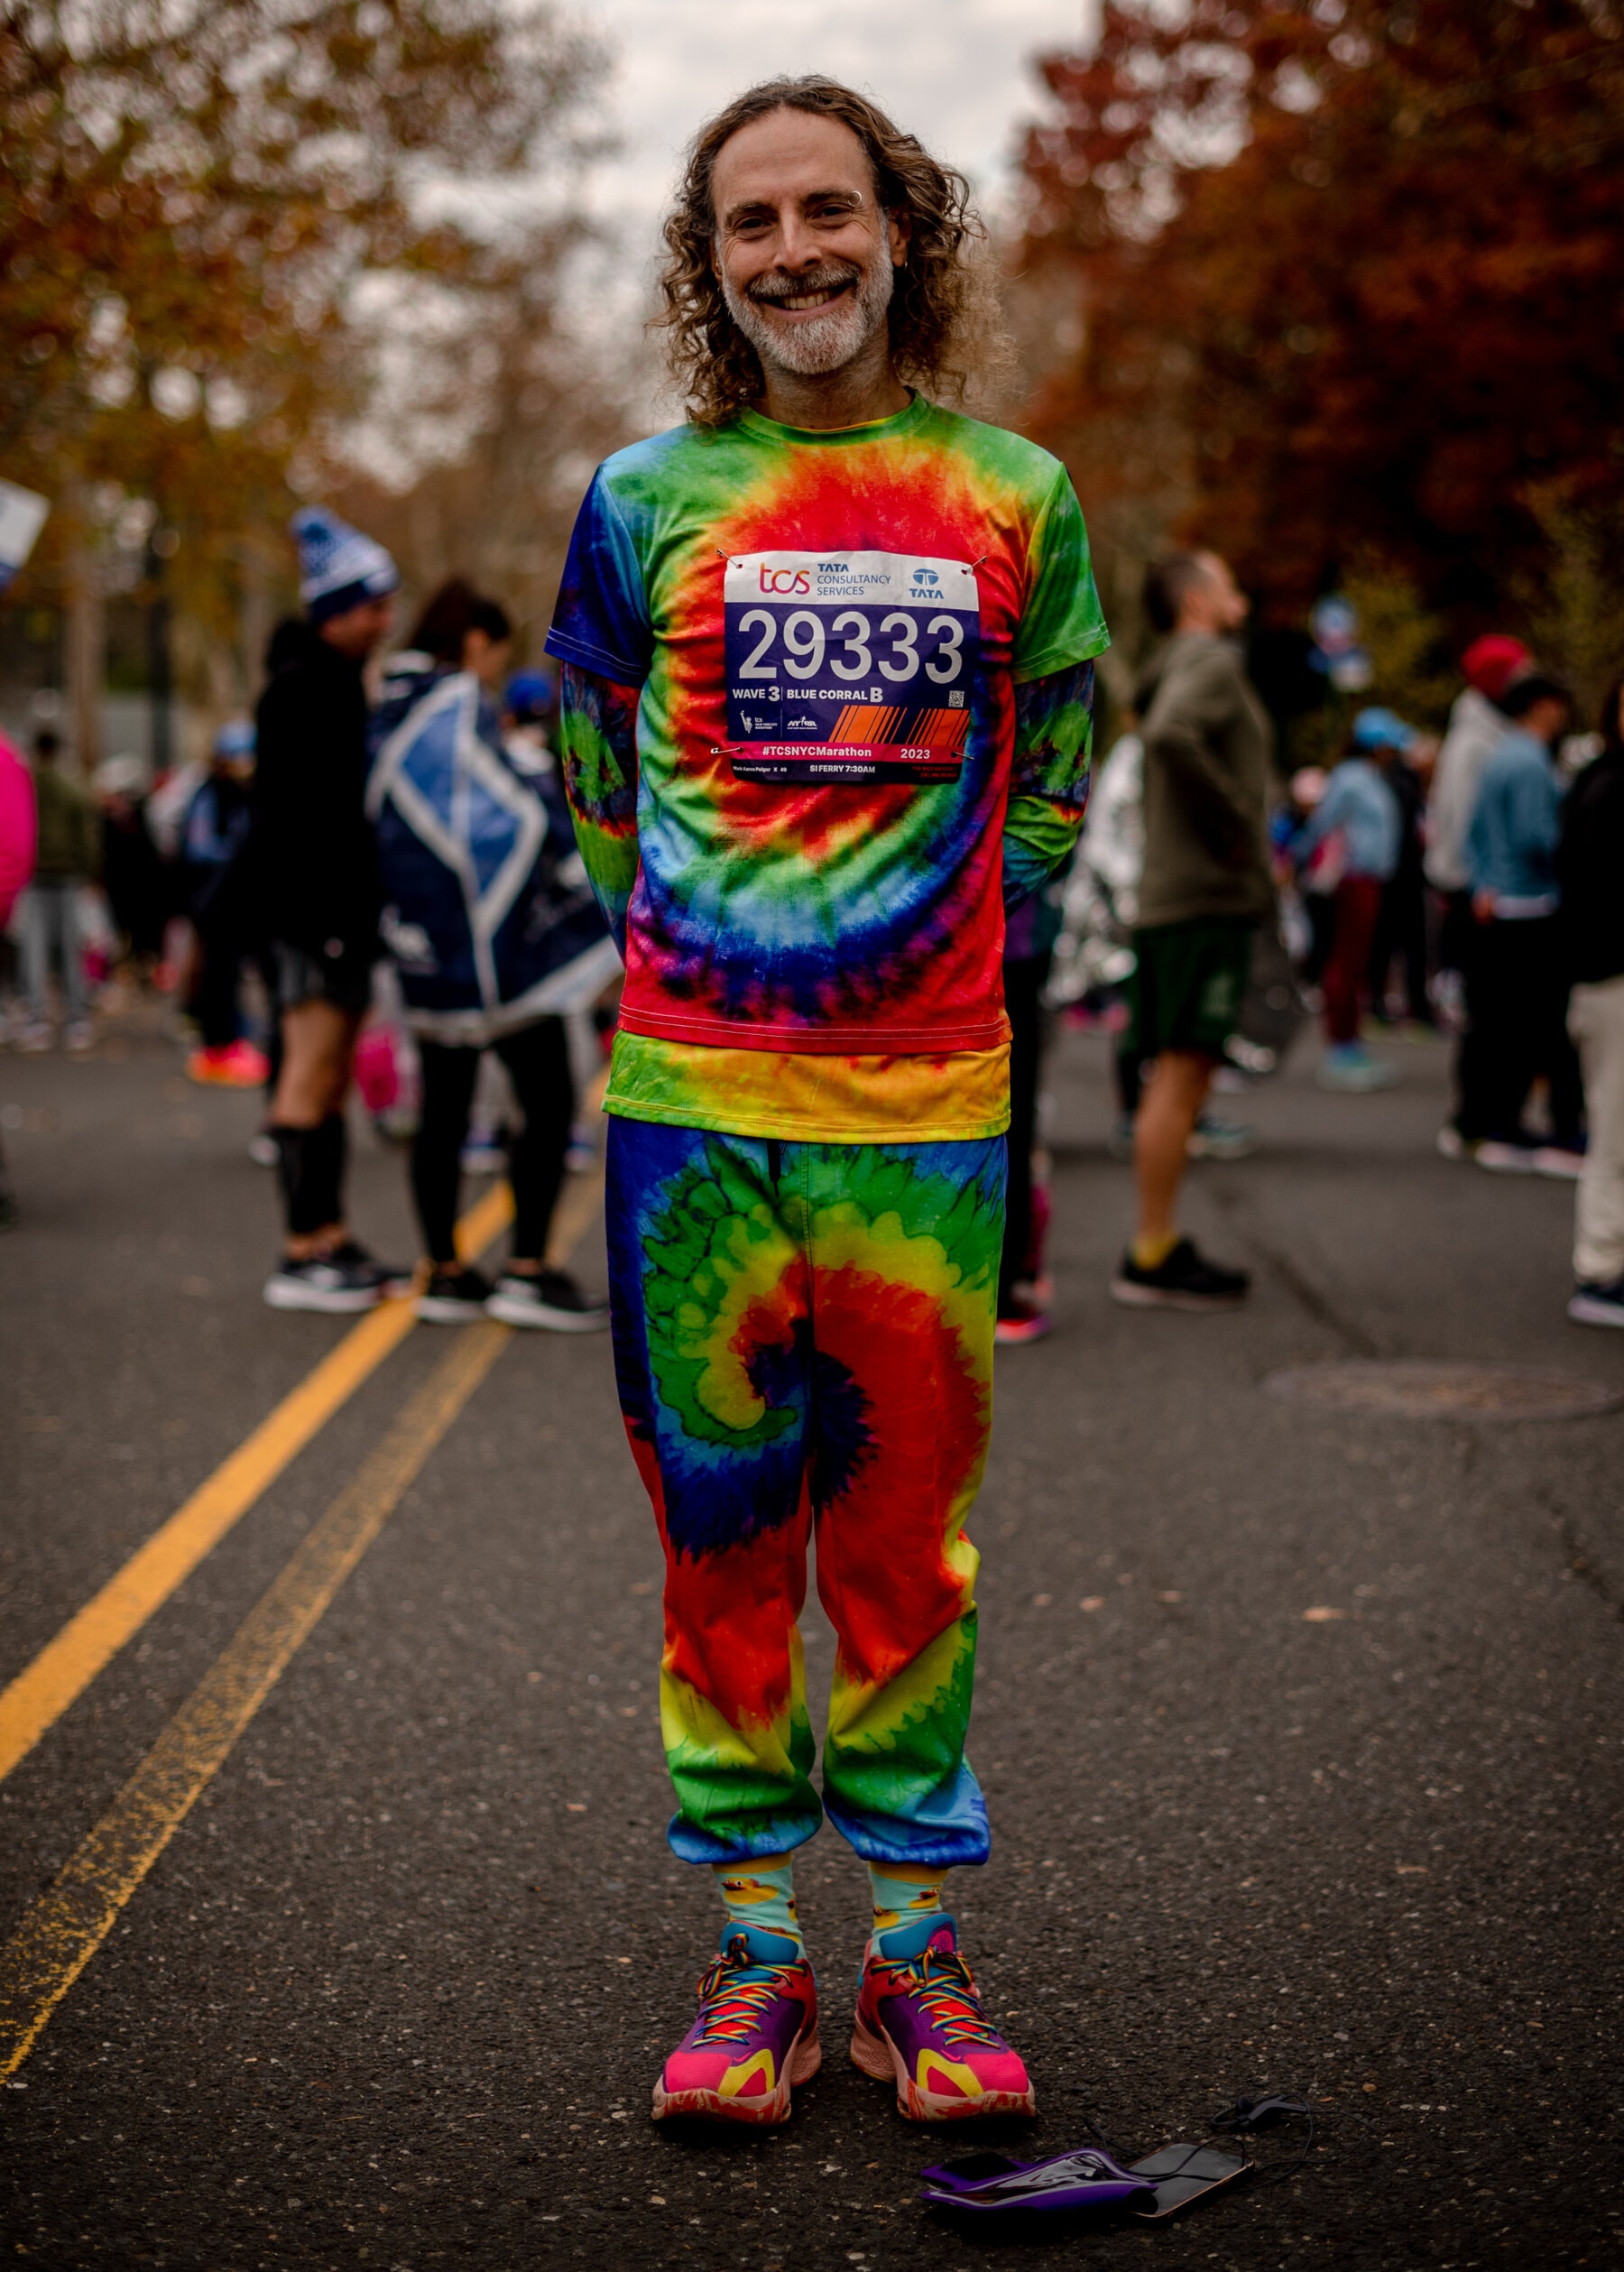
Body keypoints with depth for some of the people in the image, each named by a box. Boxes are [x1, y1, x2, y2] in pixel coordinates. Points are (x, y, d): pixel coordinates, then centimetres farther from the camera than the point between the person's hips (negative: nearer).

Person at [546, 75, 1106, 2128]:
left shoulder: (1015, 496, 6)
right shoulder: (646, 497, 5)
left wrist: (929, 952, 12)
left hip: (926, 1105, 0)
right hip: (687, 1097, 0)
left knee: (906, 1534, 6)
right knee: (720, 1530, 6)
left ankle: (911, 1952, 19)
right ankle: (755, 1950, 18)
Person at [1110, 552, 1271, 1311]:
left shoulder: (1179, 672, 22)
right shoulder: (1209, 663, -8)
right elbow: (1171, 734, -28)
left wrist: (1241, 840, 15)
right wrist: (1235, 826, -19)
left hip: (1174, 901, 10)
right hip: (1206, 899, -10)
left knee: (1178, 1078, 11)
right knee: (1182, 1073, -9)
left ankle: (1161, 1247, 15)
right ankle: (1153, 1255, -8)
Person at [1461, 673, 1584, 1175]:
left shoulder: (1495, 757, 15)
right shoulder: (1532, 762, -13)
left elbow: (1473, 832, 15)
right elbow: (1536, 836, -20)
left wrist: (1483, 886, 8)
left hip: (1496, 912, 9)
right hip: (1534, 909, -9)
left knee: (1502, 1026, 9)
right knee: (1554, 1026, -4)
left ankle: (1500, 1133, 12)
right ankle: (1567, 1138, -3)